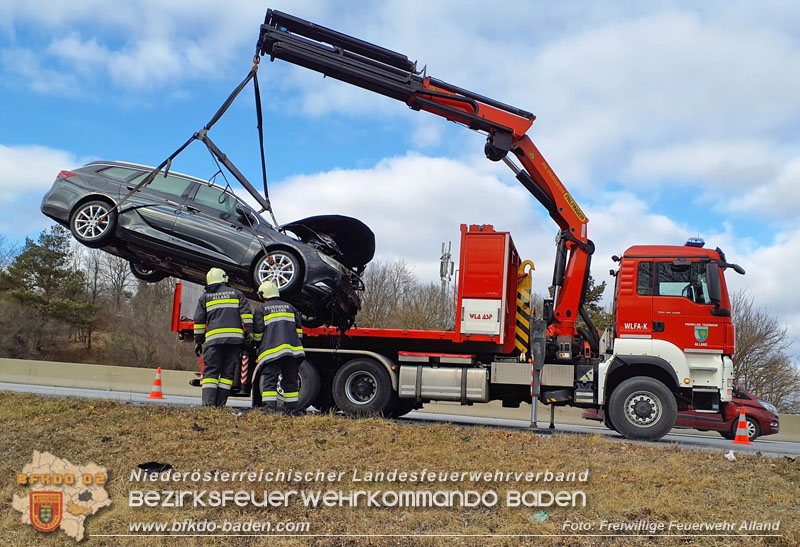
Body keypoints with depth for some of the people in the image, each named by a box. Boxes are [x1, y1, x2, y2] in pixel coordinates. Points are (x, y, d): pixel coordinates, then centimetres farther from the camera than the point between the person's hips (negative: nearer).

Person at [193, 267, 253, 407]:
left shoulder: (205, 297, 13)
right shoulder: (236, 293, 14)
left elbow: (199, 321, 12)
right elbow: (246, 313, 3)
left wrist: (198, 341, 17)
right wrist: (249, 332, 3)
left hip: (214, 338, 0)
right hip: (235, 338, 0)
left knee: (210, 371, 1)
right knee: (228, 372, 4)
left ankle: (208, 402, -11)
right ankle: (220, 403, 0)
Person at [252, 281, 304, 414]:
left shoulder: (260, 309, 4)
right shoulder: (289, 307, 19)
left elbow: (257, 332, 2)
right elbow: (299, 329, 17)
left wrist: (258, 346, 17)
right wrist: (298, 345, 23)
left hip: (272, 350, -4)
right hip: (292, 350, 4)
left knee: (269, 380, -4)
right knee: (290, 380, 10)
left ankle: (269, 408, -14)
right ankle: (292, 408, 11)